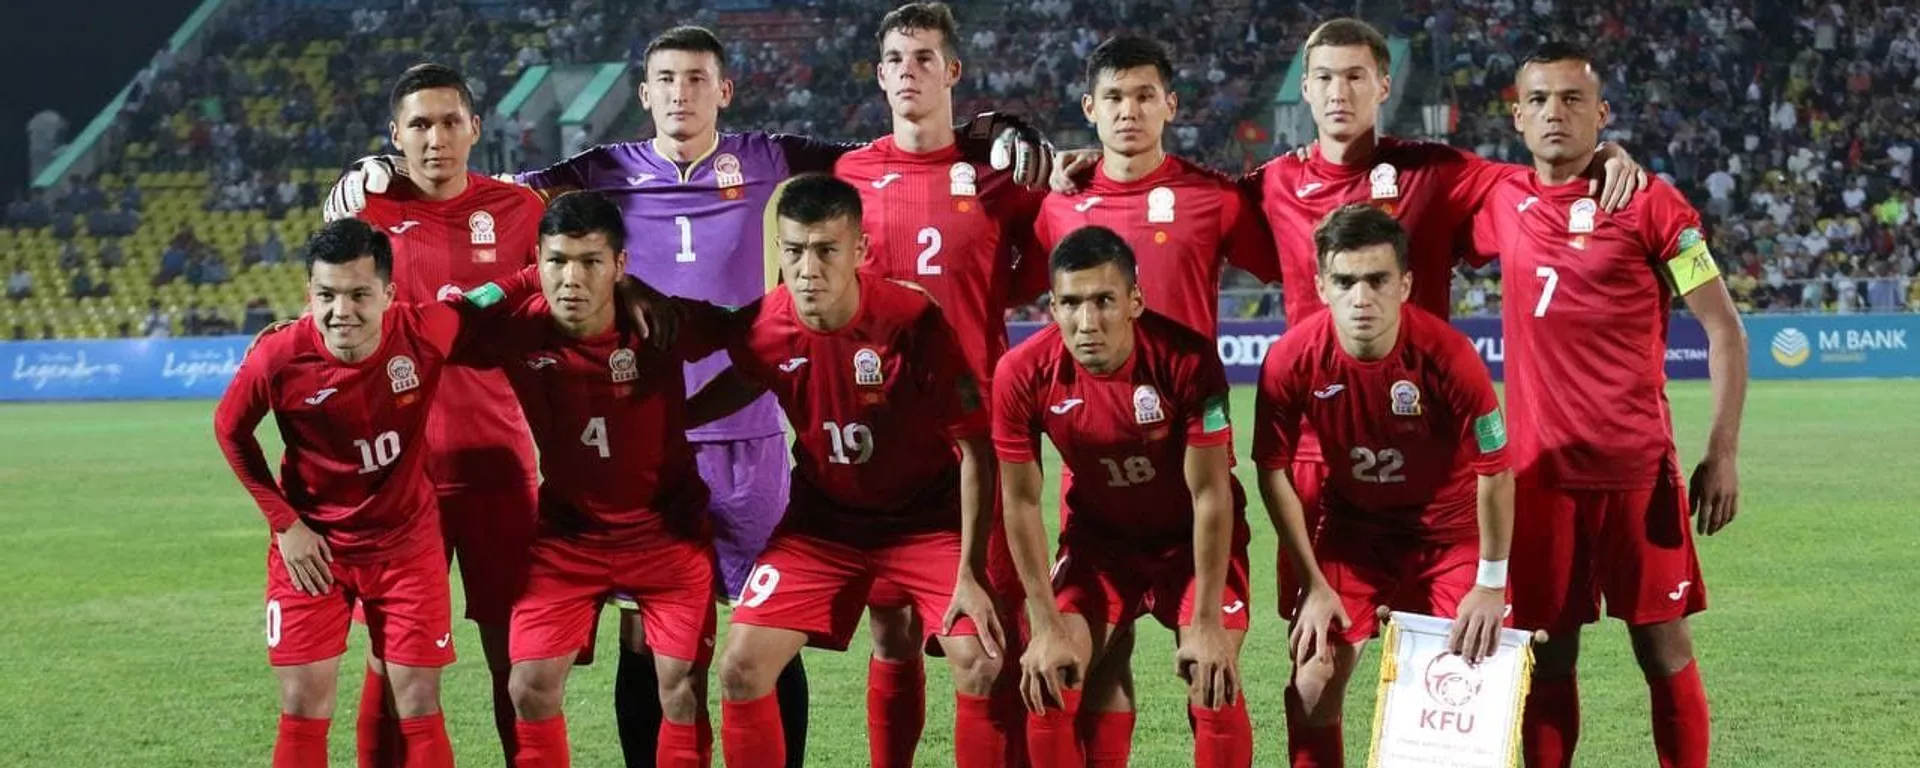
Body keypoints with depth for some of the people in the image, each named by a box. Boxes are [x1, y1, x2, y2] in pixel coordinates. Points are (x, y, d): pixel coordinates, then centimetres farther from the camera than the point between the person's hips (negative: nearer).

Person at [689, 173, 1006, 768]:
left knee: (982, 666, -19)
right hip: (823, 519, 3)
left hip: (927, 518, -3)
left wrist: (970, 573, -20)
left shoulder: (918, 324, -26)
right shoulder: (763, 328, -15)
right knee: (741, 668, -7)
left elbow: (975, 450, -17)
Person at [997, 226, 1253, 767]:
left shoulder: (1187, 359, -30)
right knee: (1049, 682, -9)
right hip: (1099, 534, 2)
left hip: (1194, 537, -2)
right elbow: (1021, 502, -12)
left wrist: (1207, 624, -22)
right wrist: (1047, 627, -13)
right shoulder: (1023, 373, -23)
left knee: (1215, 685, -15)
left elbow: (1210, 494, -22)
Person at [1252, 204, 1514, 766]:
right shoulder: (1292, 360, -23)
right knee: (1314, 681, -7)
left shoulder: (1449, 356, -28)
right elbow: (1274, 471, -8)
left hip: (1450, 526, -1)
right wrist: (1313, 584, -8)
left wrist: (1491, 585, -11)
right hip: (1351, 525, 1)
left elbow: (1495, 473, -16)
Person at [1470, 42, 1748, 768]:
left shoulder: (1648, 202, -4)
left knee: (1663, 644, 1)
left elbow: (1723, 330, -3)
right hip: (1539, 467, 3)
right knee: (1549, 653, 7)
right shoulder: (1501, 203, 6)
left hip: (1637, 465, -3)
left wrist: (1723, 453, -8)